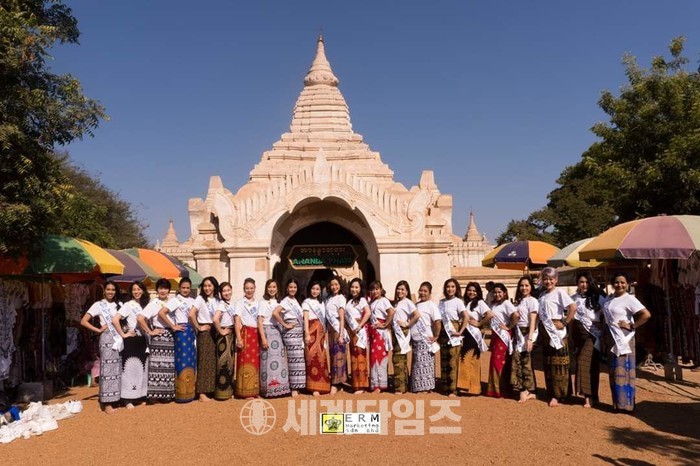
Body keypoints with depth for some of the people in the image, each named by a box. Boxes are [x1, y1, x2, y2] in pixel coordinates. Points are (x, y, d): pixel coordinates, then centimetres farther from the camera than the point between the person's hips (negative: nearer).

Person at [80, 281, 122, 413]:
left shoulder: (119, 304, 14)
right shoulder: (99, 305, 1)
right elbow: (83, 321, -4)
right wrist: (98, 330, -7)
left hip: (119, 338, 5)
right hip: (107, 338, -4)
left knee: (117, 369, 6)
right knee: (107, 369, -6)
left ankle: (114, 399, 15)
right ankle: (106, 403, -3)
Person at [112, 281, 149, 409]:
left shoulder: (145, 305, 10)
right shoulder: (128, 305, -9)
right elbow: (115, 320, -21)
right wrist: (123, 335, -16)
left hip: (142, 340, 6)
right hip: (131, 340, -6)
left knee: (142, 368, 10)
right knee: (130, 368, -3)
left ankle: (140, 396, 20)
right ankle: (128, 400, 3)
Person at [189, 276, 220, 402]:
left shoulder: (217, 299, 10)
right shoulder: (200, 299, -6)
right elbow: (191, 314, -18)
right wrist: (198, 328, -12)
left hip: (215, 332, 5)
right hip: (205, 332, -5)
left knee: (214, 361, 7)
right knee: (204, 361, -5)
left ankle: (212, 390, 16)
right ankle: (202, 393, -2)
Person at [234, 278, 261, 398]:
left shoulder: (257, 303, 16)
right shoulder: (240, 302, 1)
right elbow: (237, 321, -6)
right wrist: (238, 338, -15)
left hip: (256, 334, 5)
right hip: (245, 333, -5)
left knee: (256, 362, 5)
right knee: (245, 362, -5)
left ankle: (255, 390, 12)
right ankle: (245, 392, -1)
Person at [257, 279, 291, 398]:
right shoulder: (263, 302, -1)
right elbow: (260, 321, -6)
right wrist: (263, 338, -13)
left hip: (278, 332, 5)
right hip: (267, 331, -5)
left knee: (280, 360, 2)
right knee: (268, 360, -7)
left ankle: (280, 387, 9)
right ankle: (269, 389, -2)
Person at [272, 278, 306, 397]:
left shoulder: (296, 301, 16)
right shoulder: (285, 301, -9)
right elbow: (274, 313, -25)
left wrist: (304, 332, 8)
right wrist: (285, 325, -16)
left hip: (299, 332, 8)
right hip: (291, 333, -8)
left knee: (299, 360, 8)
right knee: (295, 360, -8)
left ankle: (296, 387, 15)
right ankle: (294, 389, -2)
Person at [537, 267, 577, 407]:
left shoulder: (559, 292, -8)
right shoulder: (542, 295, 12)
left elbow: (573, 307, -21)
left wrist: (564, 323, -16)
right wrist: (541, 329, 7)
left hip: (557, 332, -7)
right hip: (545, 331, 7)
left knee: (558, 363, -2)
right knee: (548, 363, 12)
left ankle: (556, 395, 2)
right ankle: (551, 391, 22)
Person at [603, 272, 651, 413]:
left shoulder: (629, 299, -11)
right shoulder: (609, 299, 10)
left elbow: (646, 314, -21)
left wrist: (632, 326, -15)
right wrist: (605, 335, 8)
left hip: (624, 339, -7)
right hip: (612, 339, 7)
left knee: (623, 371, -4)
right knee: (614, 371, 11)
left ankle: (626, 404, 2)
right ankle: (618, 403, 20)